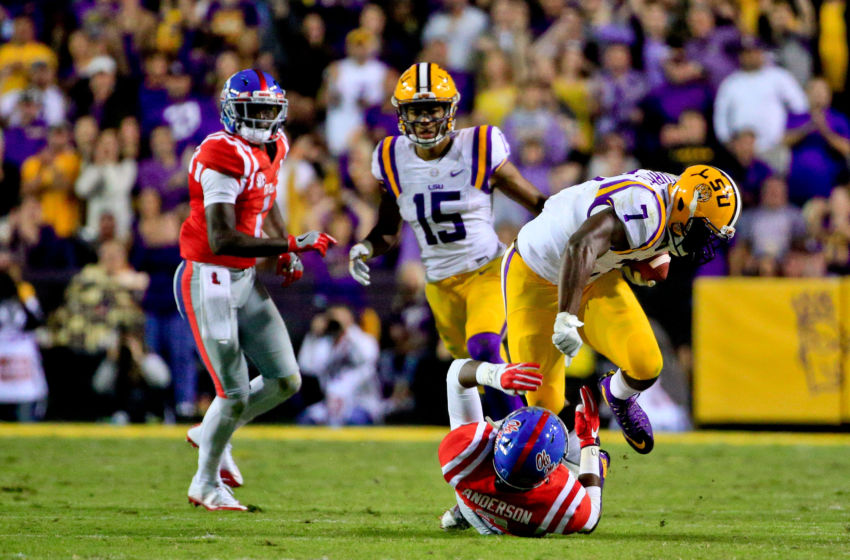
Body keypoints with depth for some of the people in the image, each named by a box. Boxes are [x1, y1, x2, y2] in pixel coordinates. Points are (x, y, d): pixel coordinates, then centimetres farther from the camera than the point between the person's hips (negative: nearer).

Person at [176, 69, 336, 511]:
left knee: (285, 381, 8)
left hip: (246, 279, 8)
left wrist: (285, 251, 12)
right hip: (210, 280, -8)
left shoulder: (271, 149, 8)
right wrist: (292, 245, -28)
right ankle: (206, 483, 18)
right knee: (236, 395, -4)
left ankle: (211, 435, 30)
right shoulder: (225, 155, -21)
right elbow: (222, 240, -28)